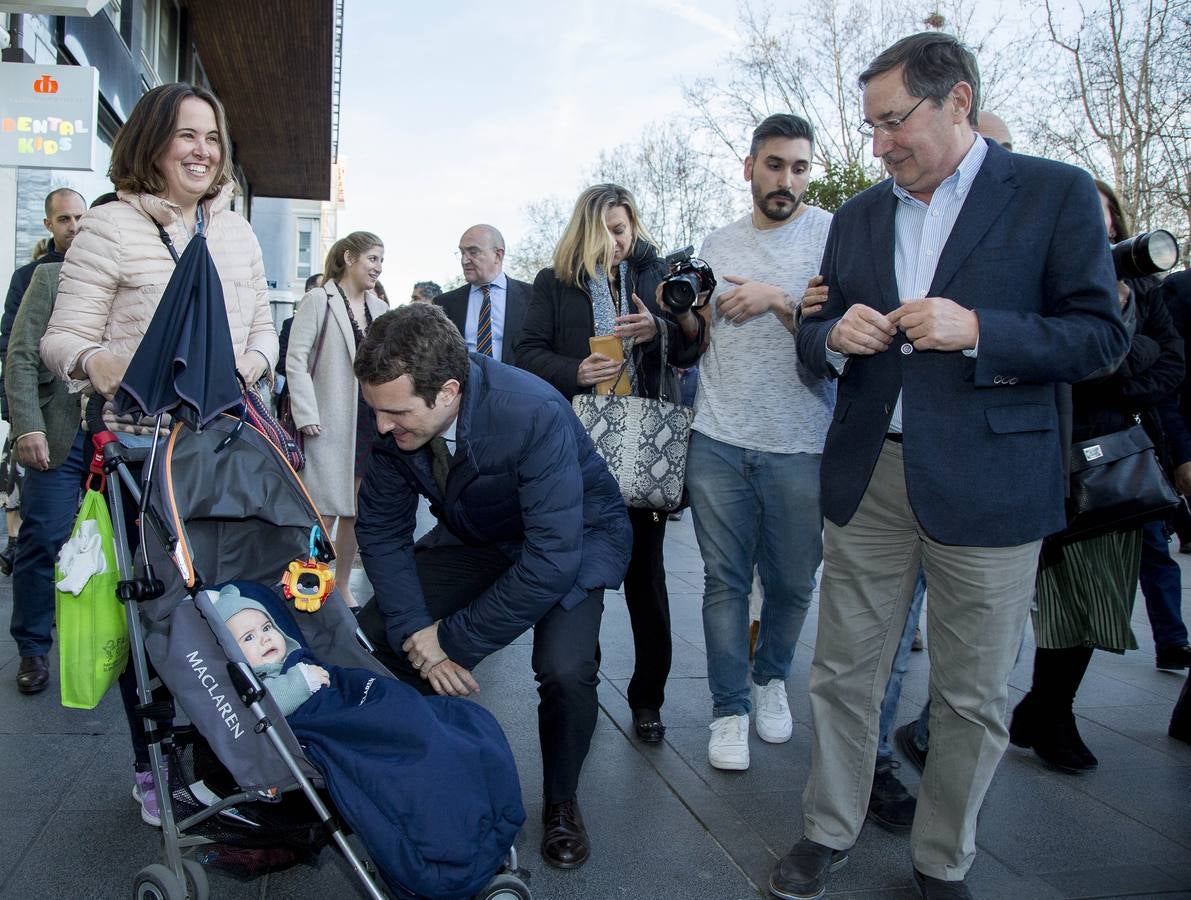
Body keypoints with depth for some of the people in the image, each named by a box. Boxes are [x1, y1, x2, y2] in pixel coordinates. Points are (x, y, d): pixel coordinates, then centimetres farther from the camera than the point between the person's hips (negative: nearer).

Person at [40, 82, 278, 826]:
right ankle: (154, 767, 23)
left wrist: (253, 363, -6)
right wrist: (94, 362, -27)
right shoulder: (111, 228, -2)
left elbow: (263, 330, 16)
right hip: (142, 448, -4)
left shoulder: (237, 232, 11)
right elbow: (65, 337, -4)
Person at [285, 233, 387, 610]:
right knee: (324, 509, -4)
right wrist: (306, 415, -15)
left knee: (356, 509, 11)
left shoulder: (379, 308, 13)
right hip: (331, 422, -6)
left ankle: (342, 585, 23)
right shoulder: (318, 301, -4)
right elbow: (296, 360, -8)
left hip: (372, 421, 6)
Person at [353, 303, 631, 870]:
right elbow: (381, 529, -8)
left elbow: (551, 561, -36)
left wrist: (452, 641, -28)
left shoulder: (536, 414, -37)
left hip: (572, 539, -5)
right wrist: (415, 633, -21)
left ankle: (560, 800, 4)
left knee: (564, 670, -28)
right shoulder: (396, 414, -20)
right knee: (376, 630, -9)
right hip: (478, 539, 5)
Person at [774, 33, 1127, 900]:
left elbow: (1101, 333, -4)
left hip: (989, 484, -3)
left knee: (972, 697, 8)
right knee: (843, 673, 10)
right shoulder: (858, 215, 12)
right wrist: (835, 337, -8)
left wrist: (975, 331, -18)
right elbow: (818, 338, 16)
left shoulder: (1056, 192, -1)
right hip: (868, 474, 4)